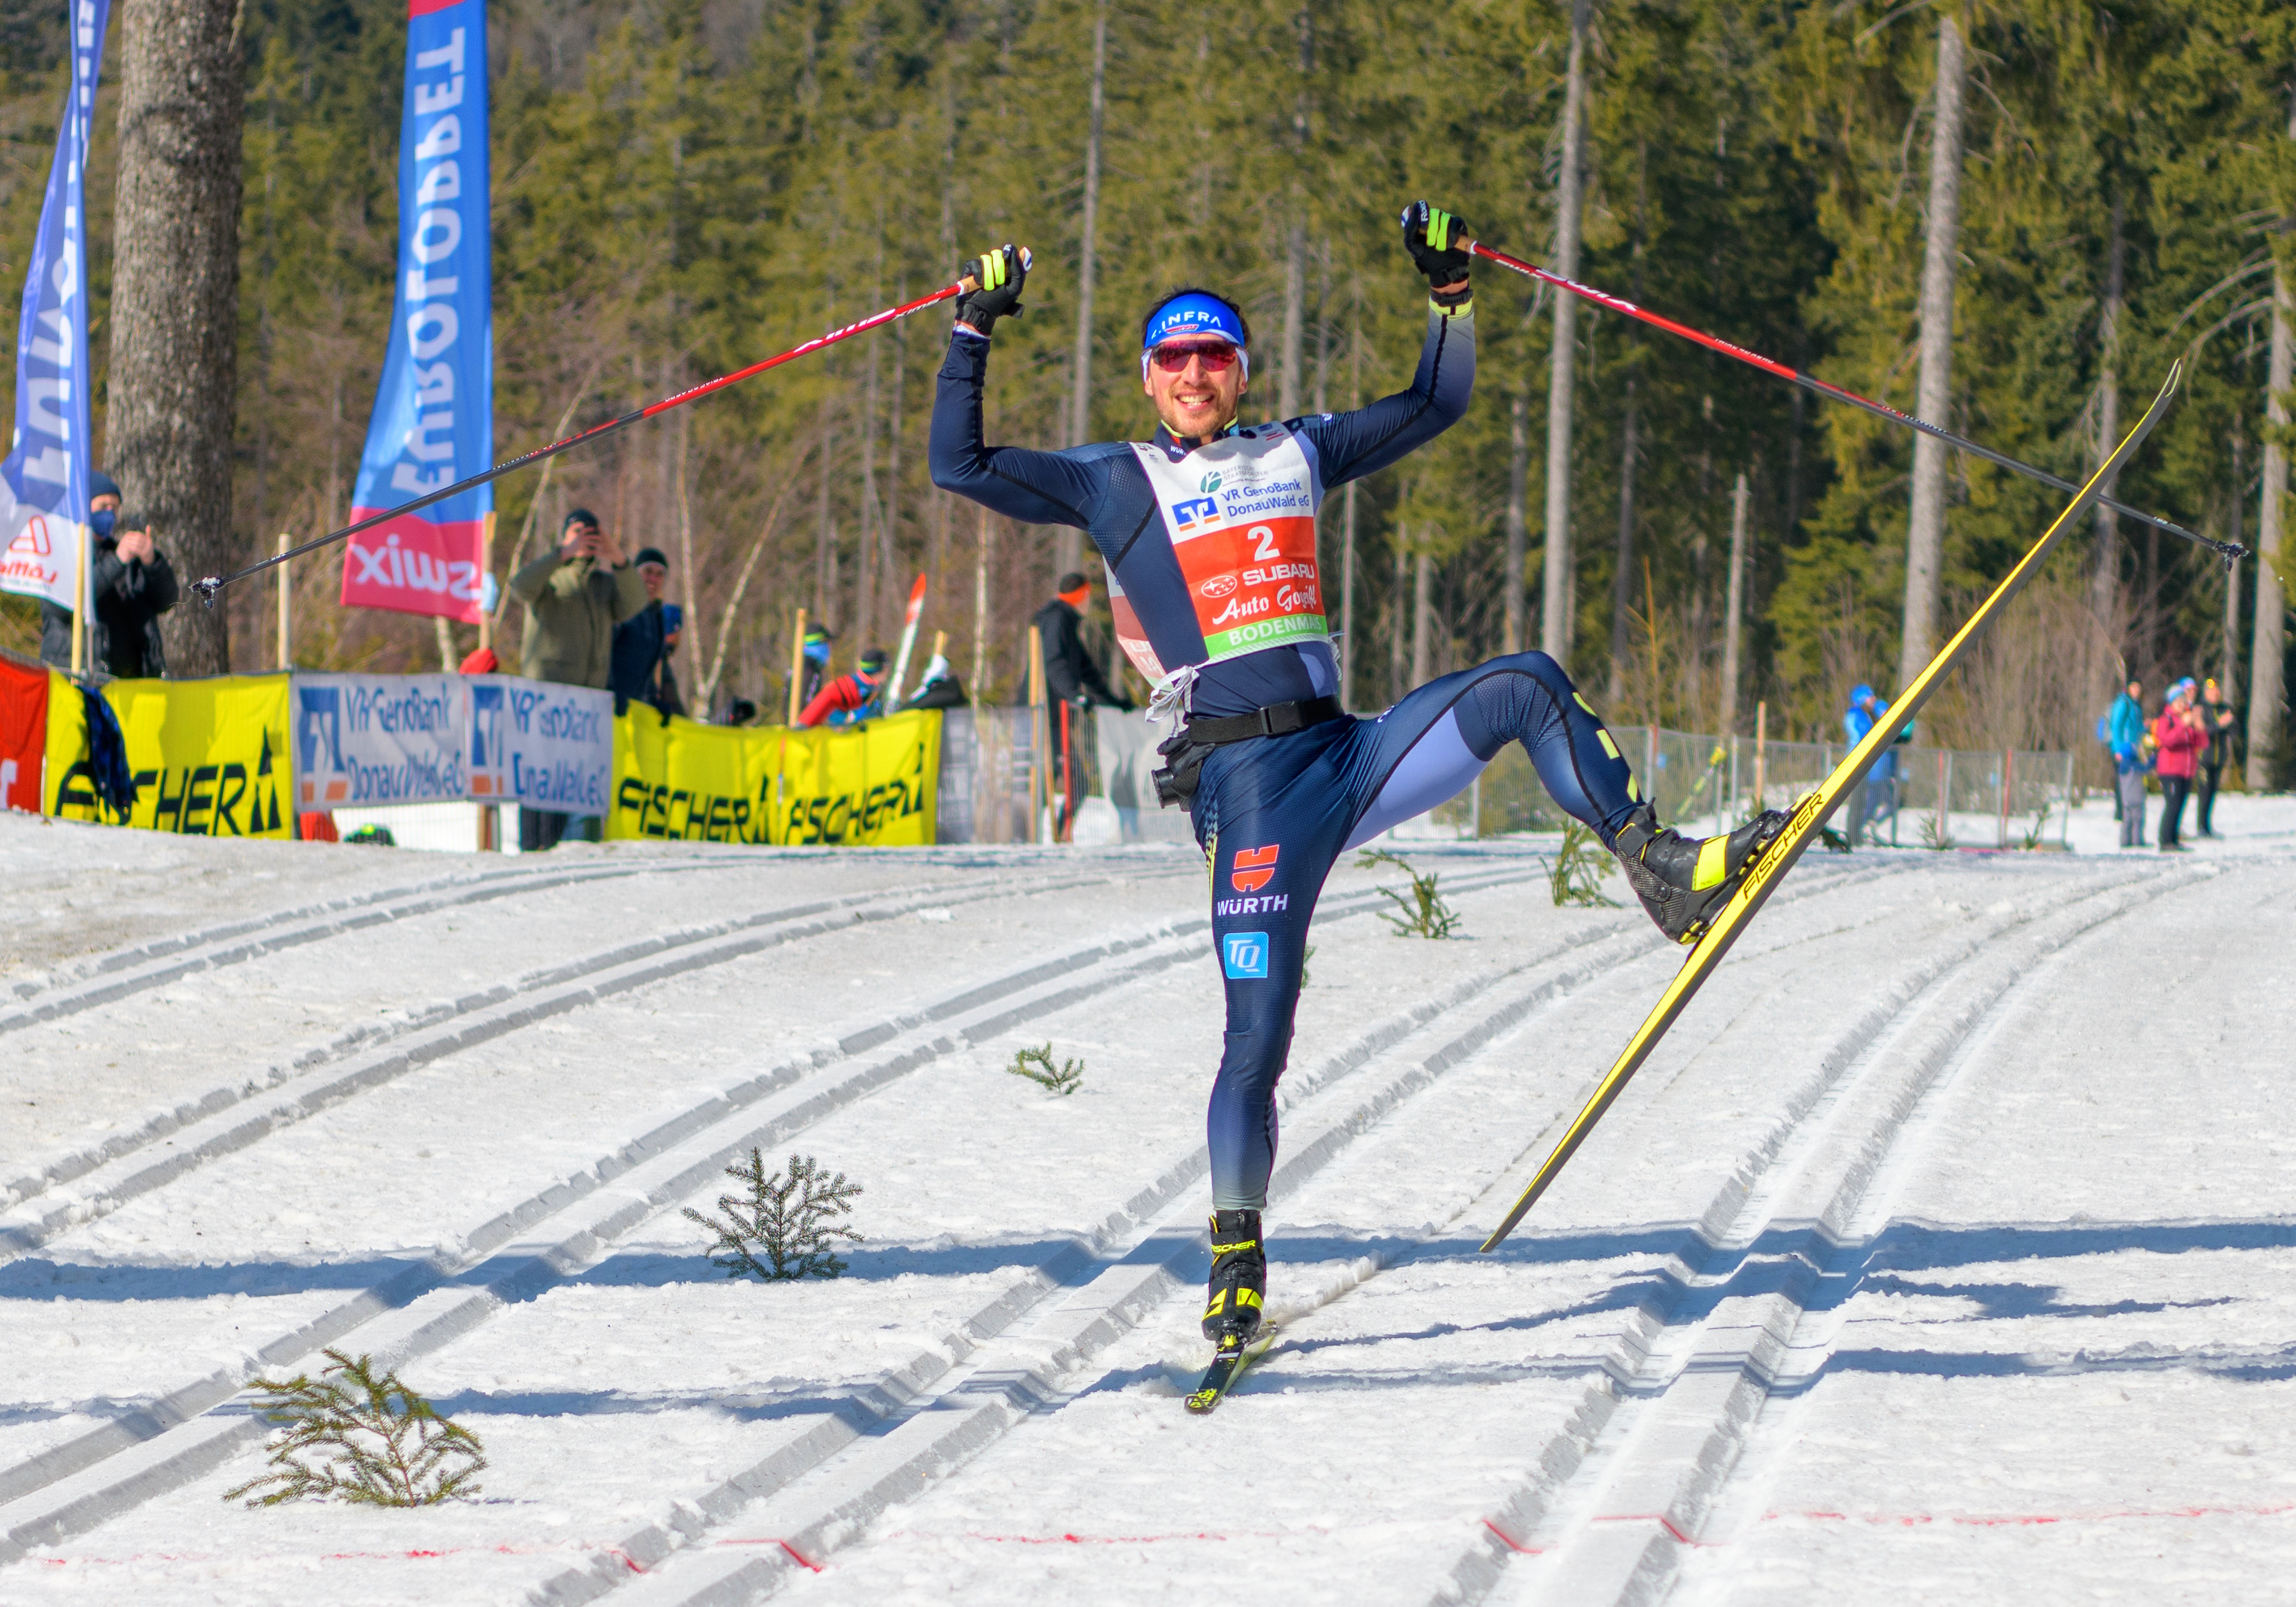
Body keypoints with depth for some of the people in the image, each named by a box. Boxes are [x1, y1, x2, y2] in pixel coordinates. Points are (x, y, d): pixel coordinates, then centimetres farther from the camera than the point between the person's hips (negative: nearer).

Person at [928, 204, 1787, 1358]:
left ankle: (1663, 876, -13)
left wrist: (1449, 290, 18)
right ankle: (1236, 1260, 5)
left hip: (1350, 753, 4)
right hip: (1247, 784, -4)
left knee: (1527, 686, -17)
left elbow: (1435, 405, 28)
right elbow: (960, 466, 0)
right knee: (1258, 1036, -10)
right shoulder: (1114, 483, 7)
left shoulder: (1295, 453, 18)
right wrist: (973, 331, -3)